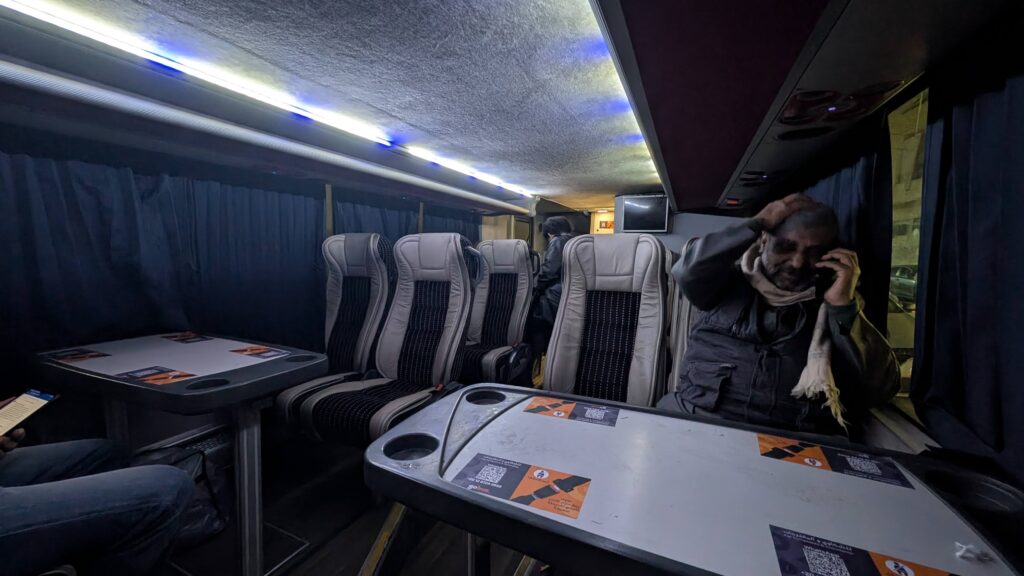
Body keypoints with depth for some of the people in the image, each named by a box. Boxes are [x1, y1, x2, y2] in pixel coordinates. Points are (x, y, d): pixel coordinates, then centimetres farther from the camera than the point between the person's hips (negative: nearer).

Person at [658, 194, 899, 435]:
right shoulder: (730, 280, 8)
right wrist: (756, 224, -5)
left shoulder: (830, 304, 11)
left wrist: (843, 306, -3)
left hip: (795, 437, 2)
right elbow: (687, 272, -13)